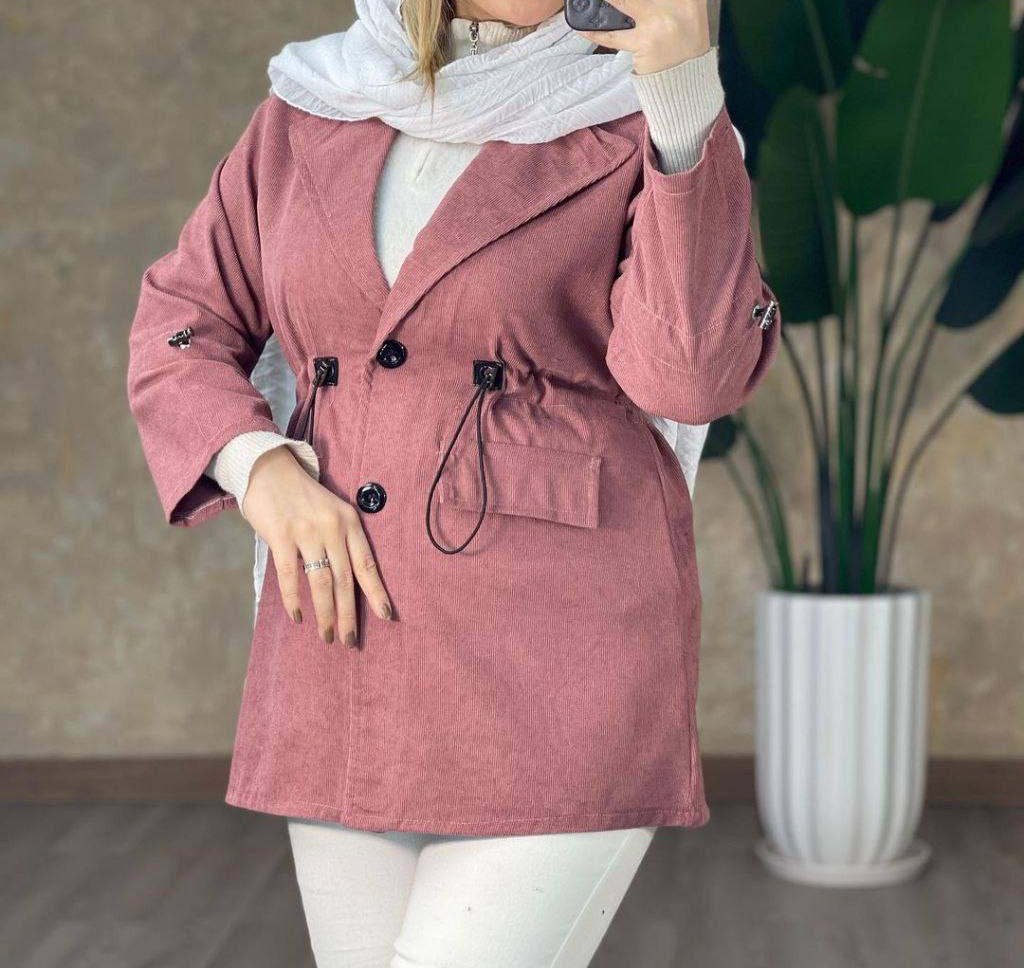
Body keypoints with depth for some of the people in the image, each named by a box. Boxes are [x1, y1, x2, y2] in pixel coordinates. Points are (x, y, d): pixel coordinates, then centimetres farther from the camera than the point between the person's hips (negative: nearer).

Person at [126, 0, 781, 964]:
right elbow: (179, 333, 12)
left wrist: (686, 94, -24)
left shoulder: (638, 126, -1)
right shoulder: (313, 114, 10)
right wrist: (261, 472, -7)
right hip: (355, 682, 5)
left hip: (560, 676, -4)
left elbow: (694, 370, -16)